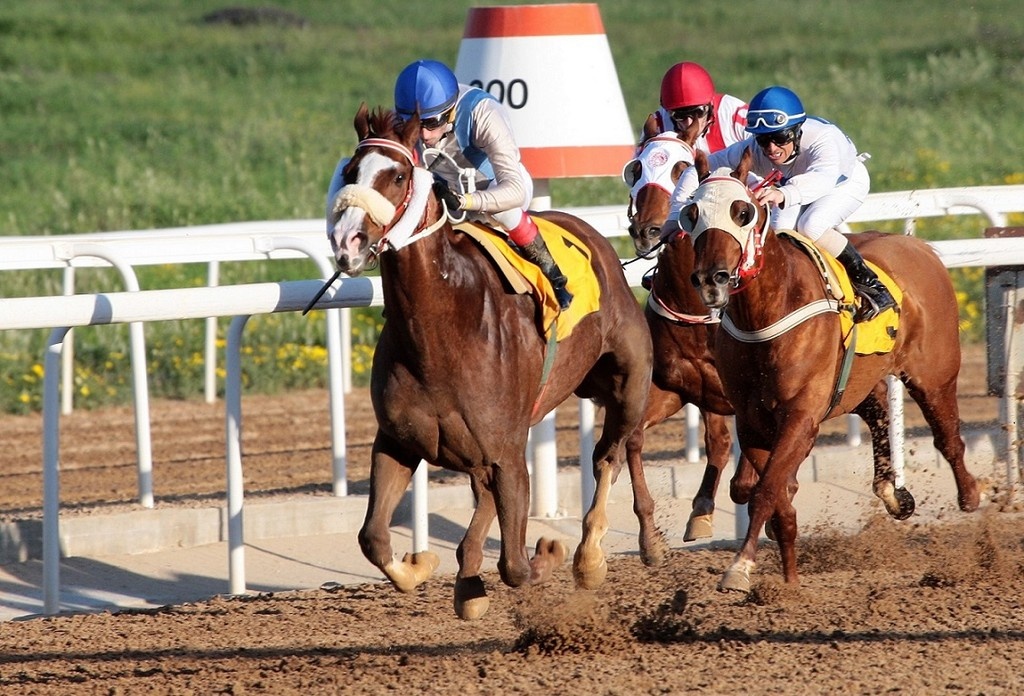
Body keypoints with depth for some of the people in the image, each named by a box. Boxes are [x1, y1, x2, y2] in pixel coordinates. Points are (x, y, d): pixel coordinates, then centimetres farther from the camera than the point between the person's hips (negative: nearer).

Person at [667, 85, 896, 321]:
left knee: (811, 226, -32)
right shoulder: (752, 149, -32)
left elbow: (824, 178, -67)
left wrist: (784, 194, -86)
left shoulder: (823, 139, -45)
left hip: (846, 181, -4)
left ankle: (869, 282, -16)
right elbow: (698, 170, -25)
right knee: (782, 226, -27)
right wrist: (675, 218, -34)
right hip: (795, 185, 4)